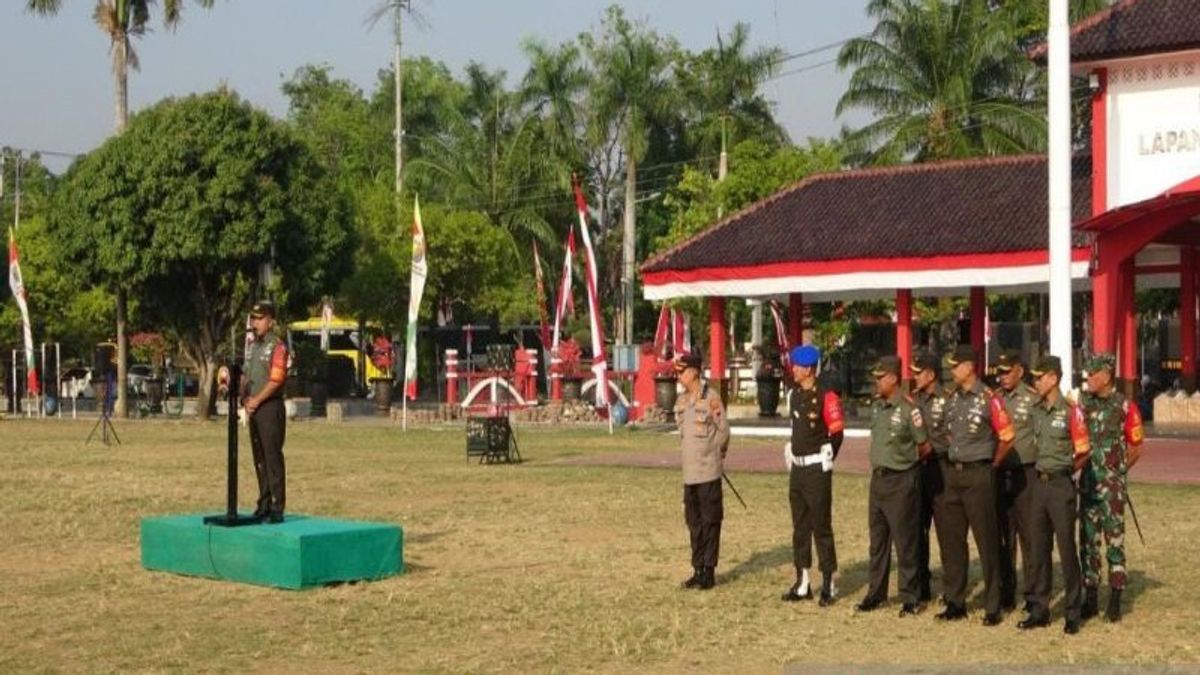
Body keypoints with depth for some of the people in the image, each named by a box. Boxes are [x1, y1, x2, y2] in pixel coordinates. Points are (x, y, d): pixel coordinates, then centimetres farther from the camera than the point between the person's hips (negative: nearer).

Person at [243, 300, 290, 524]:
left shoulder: (277, 346, -10)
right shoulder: (251, 345, 16)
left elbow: (276, 380, -16)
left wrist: (256, 401, -12)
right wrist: (244, 397, 4)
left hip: (270, 407, -8)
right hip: (254, 408, 8)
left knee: (273, 457, -9)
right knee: (259, 458, 11)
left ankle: (277, 508, -9)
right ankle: (264, 504, 18)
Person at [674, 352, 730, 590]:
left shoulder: (711, 397, -9)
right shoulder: (681, 402, 11)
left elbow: (723, 430, -4)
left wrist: (713, 453, 6)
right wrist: (691, 455, 12)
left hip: (708, 471, -7)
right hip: (689, 471, 7)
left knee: (710, 521, -1)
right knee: (693, 521, 11)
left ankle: (709, 571, 4)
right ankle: (698, 569, 18)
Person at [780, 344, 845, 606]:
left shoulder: (826, 398, -14)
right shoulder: (793, 395, 9)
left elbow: (837, 434, -11)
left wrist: (823, 463, -4)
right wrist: (792, 458, 14)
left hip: (817, 470, -7)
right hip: (796, 468, 7)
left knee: (821, 527, -3)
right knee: (800, 527, 11)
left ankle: (828, 585, 4)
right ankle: (802, 583, 19)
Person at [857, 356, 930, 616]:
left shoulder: (908, 409, -15)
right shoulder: (876, 406, 7)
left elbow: (925, 446, -7)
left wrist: (906, 460, 6)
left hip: (901, 480, -7)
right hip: (878, 477, 7)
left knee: (905, 543, -1)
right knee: (877, 540, 14)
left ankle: (910, 598, 7)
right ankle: (876, 593, 23)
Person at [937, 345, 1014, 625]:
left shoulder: (988, 399, -10)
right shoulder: (952, 398, 10)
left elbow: (1007, 437, -6)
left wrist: (990, 466, 1)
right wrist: (952, 460, 13)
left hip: (978, 475, -7)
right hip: (952, 473, 7)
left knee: (986, 541, -2)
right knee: (951, 539, 9)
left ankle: (993, 607, 3)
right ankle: (955, 602, 18)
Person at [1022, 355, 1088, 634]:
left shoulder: (1071, 411, -10)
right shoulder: (1036, 410, 8)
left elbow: (1082, 451, -6)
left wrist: (1066, 470, 2)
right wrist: (1040, 468, 11)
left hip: (1061, 484, -6)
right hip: (1038, 482, 6)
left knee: (1066, 548, -1)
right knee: (1038, 549, 10)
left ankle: (1072, 613, 7)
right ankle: (1040, 609, 18)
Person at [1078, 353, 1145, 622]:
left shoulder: (1124, 407, -7)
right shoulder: (1083, 403, 6)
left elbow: (1136, 447, 0)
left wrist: (1117, 471, 5)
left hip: (1112, 485, -5)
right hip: (1087, 481, 5)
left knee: (1115, 540, -2)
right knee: (1088, 540, 9)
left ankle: (1115, 602, 1)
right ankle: (1090, 598, 16)